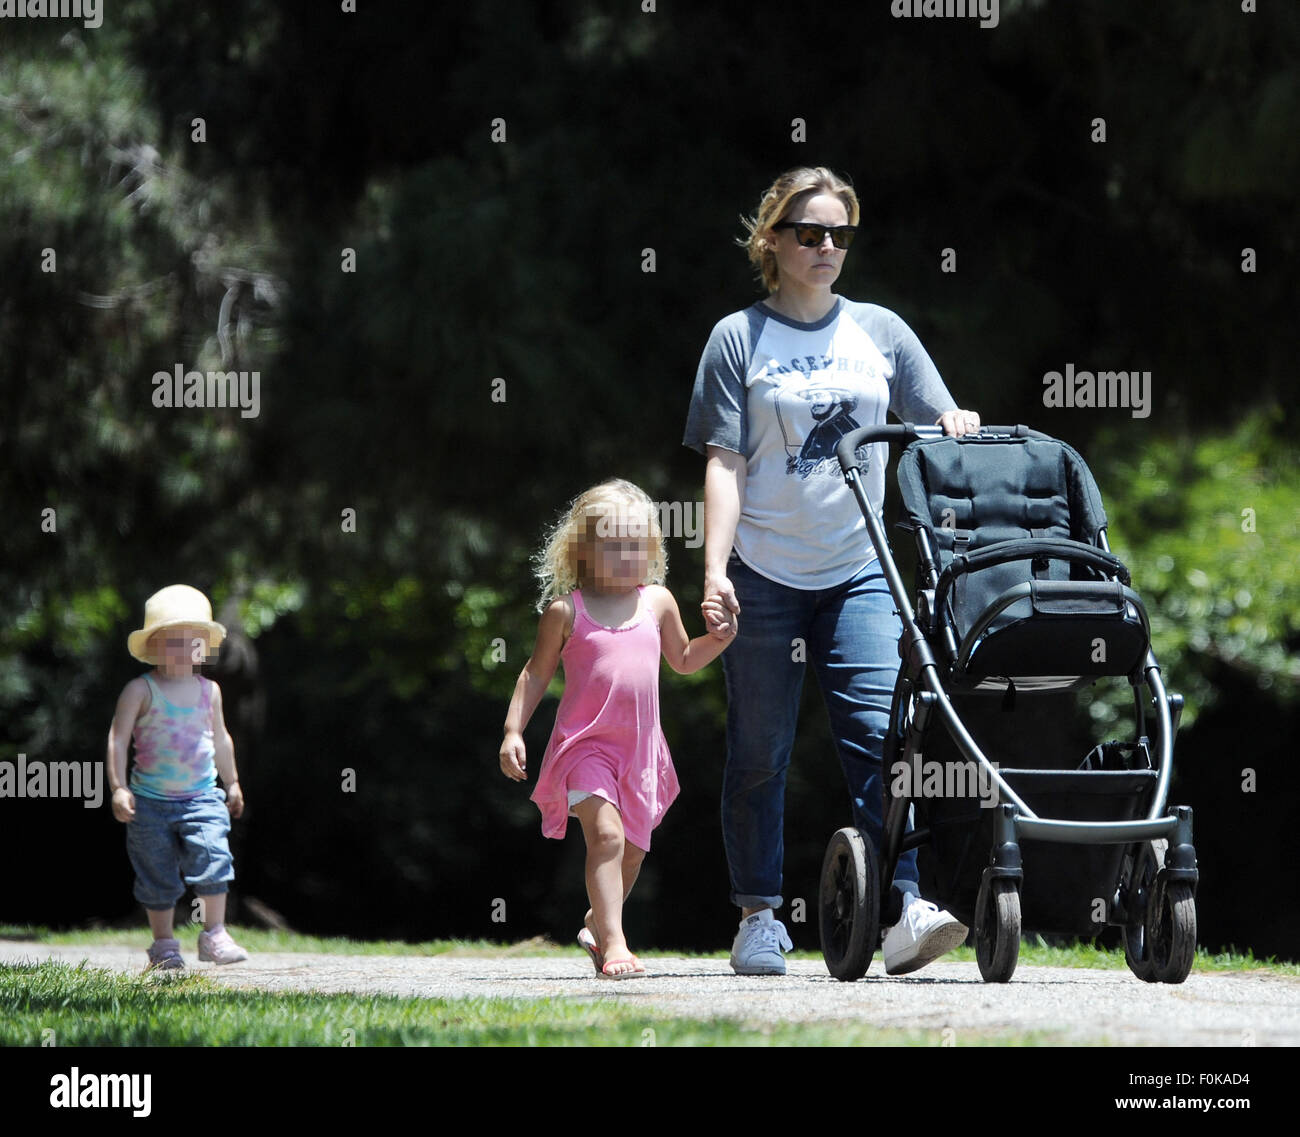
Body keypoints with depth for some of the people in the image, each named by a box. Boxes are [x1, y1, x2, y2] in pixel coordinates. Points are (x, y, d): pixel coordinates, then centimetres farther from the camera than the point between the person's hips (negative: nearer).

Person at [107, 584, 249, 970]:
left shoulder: (209, 691, 6)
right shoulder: (140, 691, -7)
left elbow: (220, 738, 20)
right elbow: (118, 739, -9)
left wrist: (232, 783, 26)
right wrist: (119, 787, -16)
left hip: (201, 797, 2)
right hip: (151, 801, -2)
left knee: (212, 858, -15)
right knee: (158, 876, 4)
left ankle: (215, 935, -7)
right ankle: (164, 945, 17)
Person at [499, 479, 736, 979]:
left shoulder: (657, 602, 8)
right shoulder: (566, 611, -3)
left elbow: (683, 660, 23)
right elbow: (536, 674, 5)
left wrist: (718, 638, 5)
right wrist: (513, 731, -2)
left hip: (639, 748, 5)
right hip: (585, 744, -5)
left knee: (631, 853, 13)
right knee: (606, 834, -23)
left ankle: (597, 923, 39)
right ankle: (614, 945, -25)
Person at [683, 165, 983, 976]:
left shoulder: (881, 332, 11)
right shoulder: (739, 340, 3)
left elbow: (940, 426, 14)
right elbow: (725, 465, -2)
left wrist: (959, 423, -10)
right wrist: (715, 568, -12)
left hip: (859, 570, 2)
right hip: (764, 575, -2)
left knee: (879, 734, -11)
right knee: (760, 751, 3)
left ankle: (903, 912, -17)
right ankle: (760, 918, 12)